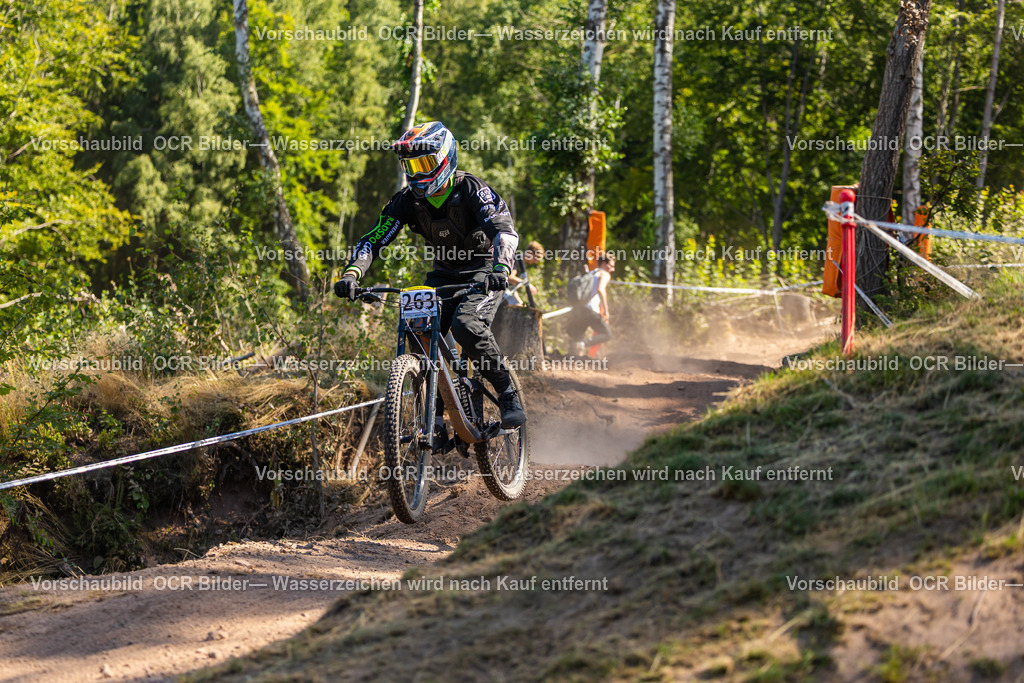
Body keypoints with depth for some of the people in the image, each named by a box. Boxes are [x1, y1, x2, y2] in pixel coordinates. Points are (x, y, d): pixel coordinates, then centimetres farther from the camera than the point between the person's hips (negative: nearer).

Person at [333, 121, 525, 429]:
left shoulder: (470, 190, -22)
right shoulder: (408, 200, -9)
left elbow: (504, 230, -34)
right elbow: (373, 240, -12)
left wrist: (501, 269, -53)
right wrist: (352, 274, -31)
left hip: (483, 271, -5)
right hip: (445, 273, 5)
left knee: (467, 327, -30)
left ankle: (508, 396, -15)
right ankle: (434, 411, -1)